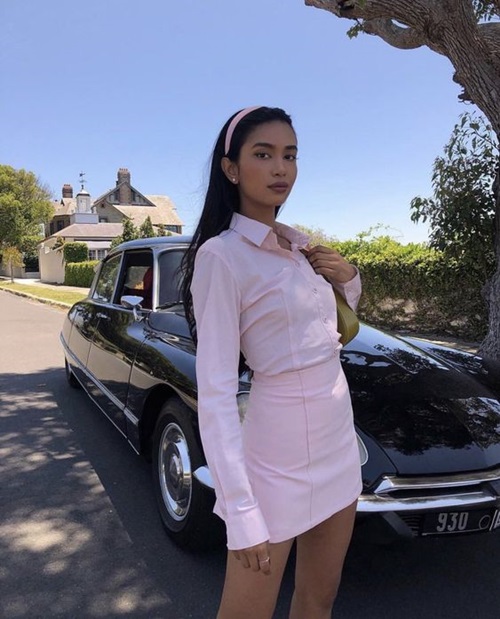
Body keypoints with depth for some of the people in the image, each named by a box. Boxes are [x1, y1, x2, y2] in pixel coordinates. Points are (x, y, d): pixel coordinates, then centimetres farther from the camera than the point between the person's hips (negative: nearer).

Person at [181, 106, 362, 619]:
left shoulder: (300, 246, 7)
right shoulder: (221, 255, -15)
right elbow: (215, 393, -19)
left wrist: (348, 279, 1)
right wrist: (242, 513, -23)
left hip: (339, 441, 7)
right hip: (278, 455, -7)